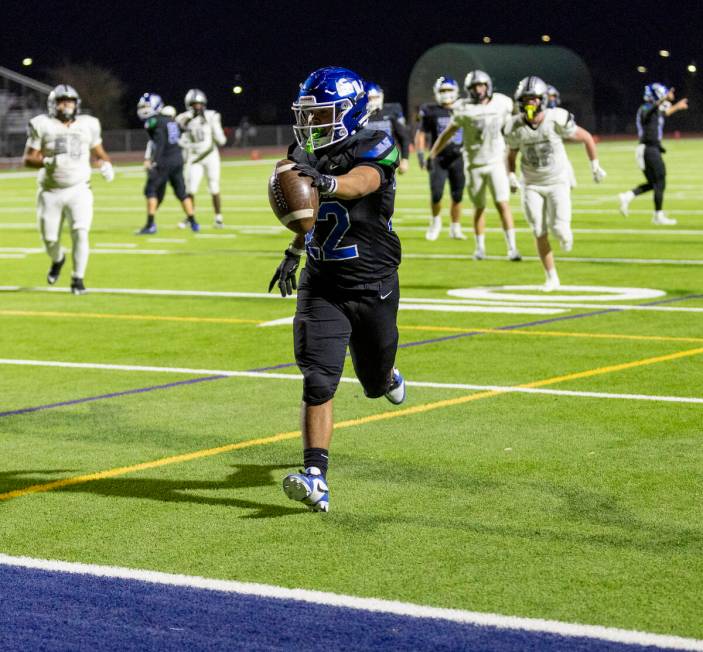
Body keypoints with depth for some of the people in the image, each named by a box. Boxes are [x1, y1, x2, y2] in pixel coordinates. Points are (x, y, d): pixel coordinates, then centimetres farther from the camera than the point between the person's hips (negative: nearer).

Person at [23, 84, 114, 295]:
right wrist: (47, 161, -22)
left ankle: (78, 278, -2)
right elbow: (28, 158, -3)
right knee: (50, 238, 4)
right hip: (51, 192, 0)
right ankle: (57, 259, 39)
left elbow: (99, 152, 18)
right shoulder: (42, 126, -3)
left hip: (78, 190, 0)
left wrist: (106, 164, -3)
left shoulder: (88, 125, 5)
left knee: (80, 233, -15)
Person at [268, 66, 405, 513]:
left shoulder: (374, 149, -16)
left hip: (373, 285, -3)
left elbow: (358, 184, -40)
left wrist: (324, 180, -60)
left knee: (375, 382, 16)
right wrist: (294, 253, 27)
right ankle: (316, 480, -19)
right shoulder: (309, 155, 3)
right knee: (318, 382, -14)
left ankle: (386, 373, 55)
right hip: (322, 286, 3)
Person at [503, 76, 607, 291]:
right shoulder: (515, 127, -9)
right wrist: (511, 176, -8)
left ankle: (565, 233, 25)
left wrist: (595, 166, 1)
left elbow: (586, 137, -4)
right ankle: (551, 277, 13)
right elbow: (512, 155, 9)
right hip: (532, 185, 2)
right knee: (540, 233, -2)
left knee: (558, 229, -13)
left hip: (558, 182, -2)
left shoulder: (556, 120, -18)